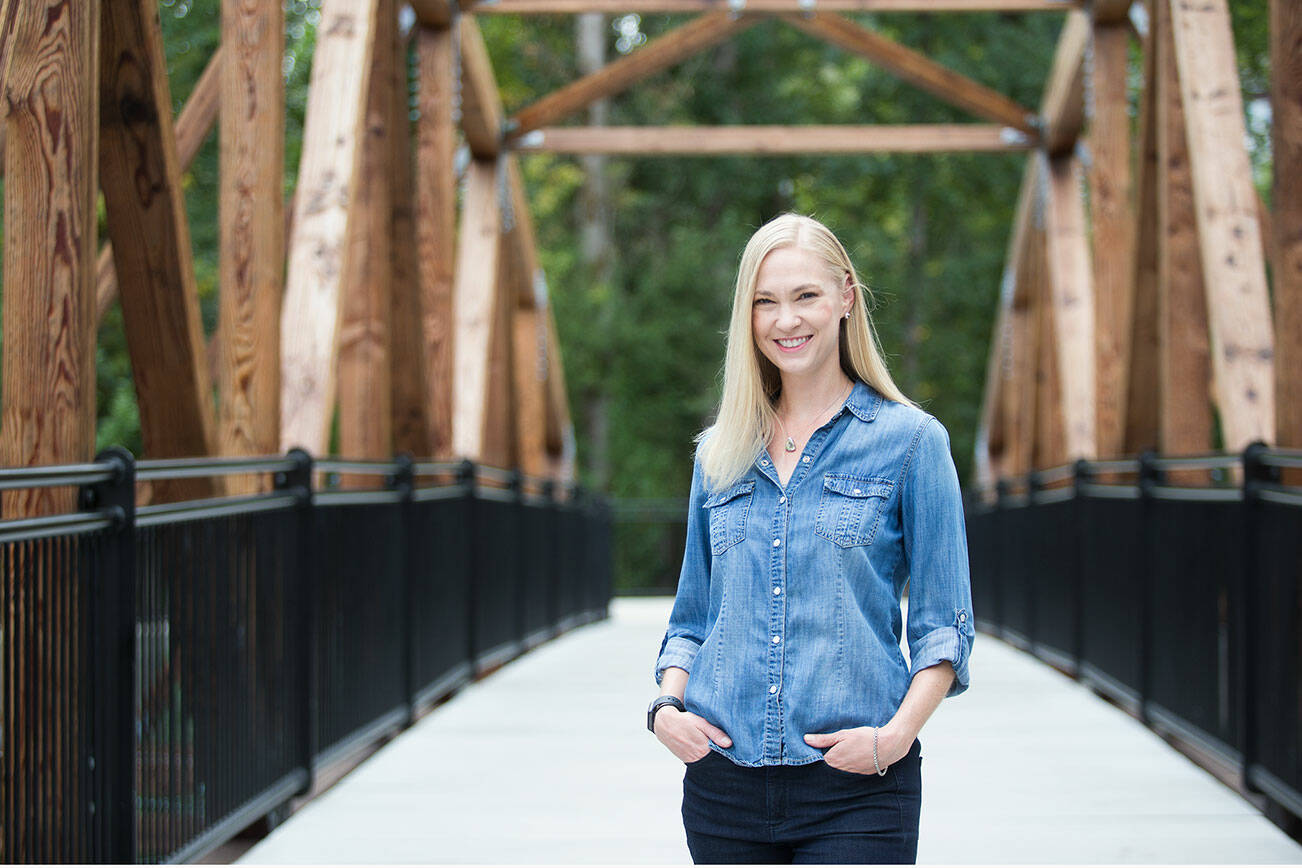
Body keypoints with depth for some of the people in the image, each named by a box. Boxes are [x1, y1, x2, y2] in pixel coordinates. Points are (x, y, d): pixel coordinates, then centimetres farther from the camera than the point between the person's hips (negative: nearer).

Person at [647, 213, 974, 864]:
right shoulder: (718, 454, 13)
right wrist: (666, 705, 0)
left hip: (856, 786, -4)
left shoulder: (910, 440, 1)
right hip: (723, 778, 4)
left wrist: (898, 733, -15)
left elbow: (942, 625, -1)